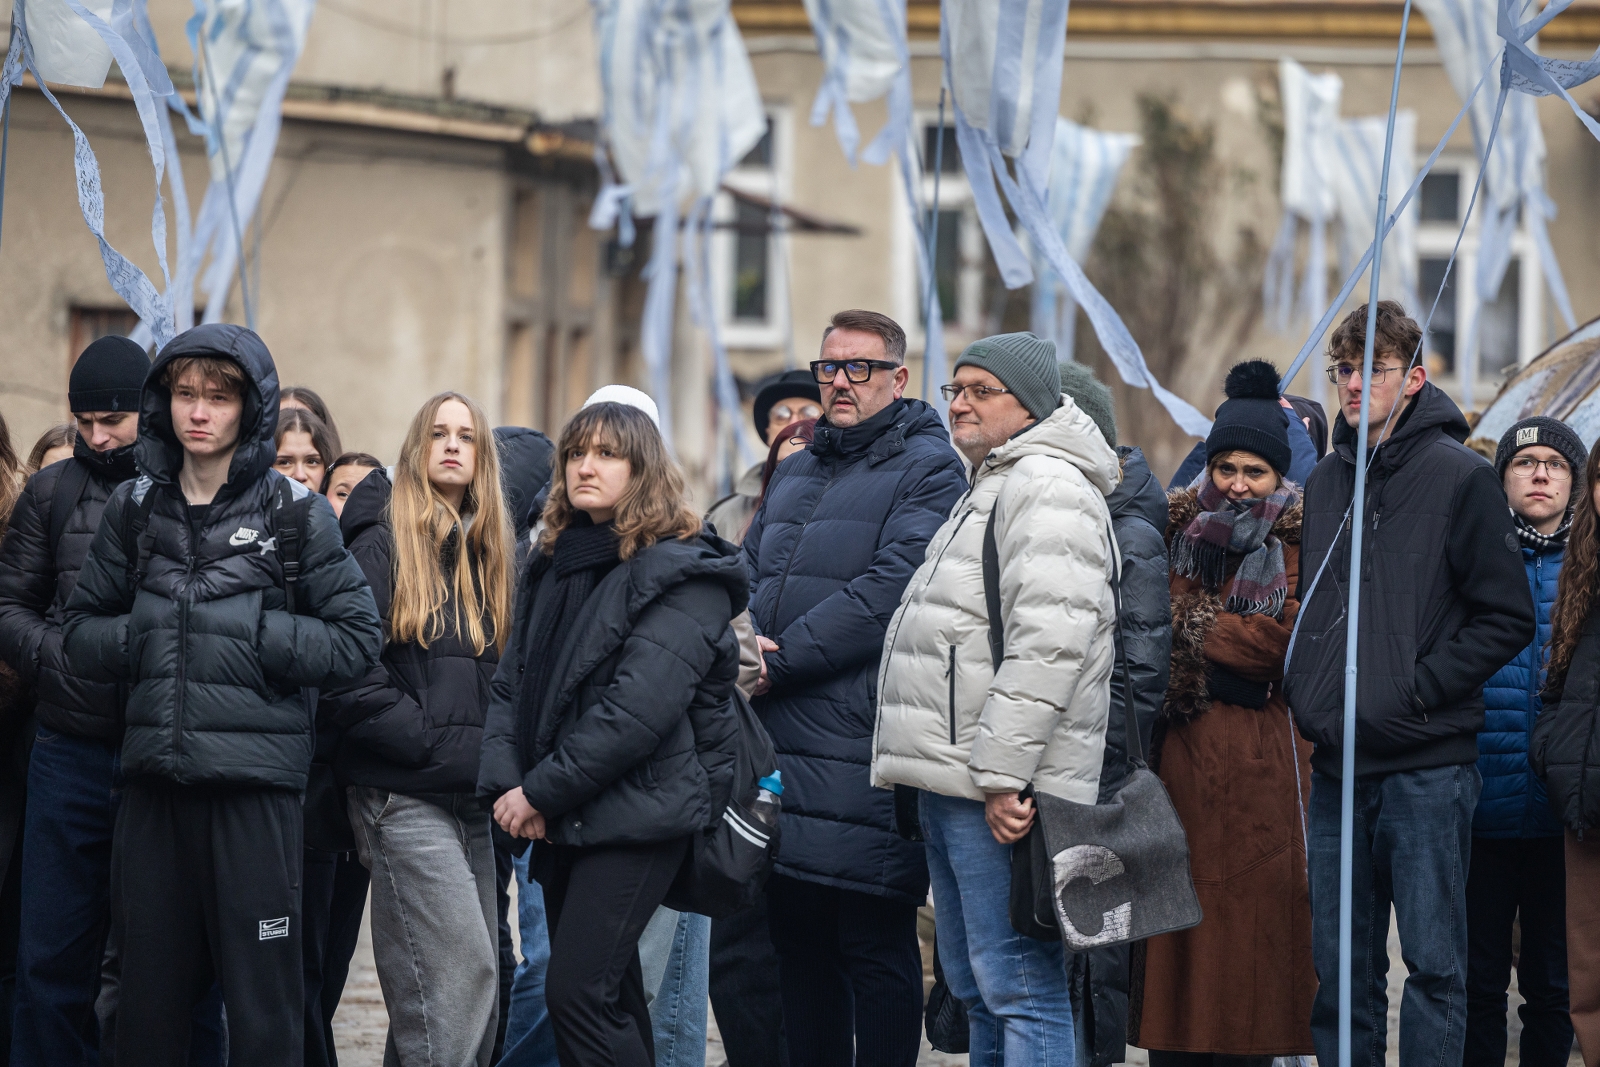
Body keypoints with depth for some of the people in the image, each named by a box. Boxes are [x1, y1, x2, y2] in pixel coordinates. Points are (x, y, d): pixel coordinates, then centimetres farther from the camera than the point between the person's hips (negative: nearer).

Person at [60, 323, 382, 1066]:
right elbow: (81, 634, 15)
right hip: (155, 777, 4)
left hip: (254, 779, -3)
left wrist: (257, 637, -12)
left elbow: (356, 642, -1)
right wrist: (141, 636, -4)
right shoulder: (134, 511, 10)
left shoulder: (295, 515, 0)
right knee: (149, 991, 10)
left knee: (262, 1001, -2)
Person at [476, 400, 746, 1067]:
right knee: (609, 998, 10)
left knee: (578, 992, -17)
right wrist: (504, 785, -5)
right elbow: (512, 682, 11)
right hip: (560, 822, 8)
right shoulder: (553, 566, 16)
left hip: (635, 814, -8)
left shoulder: (679, 574, -9)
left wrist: (543, 792, -16)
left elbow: (639, 709, -18)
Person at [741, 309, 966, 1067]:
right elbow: (748, 571, 18)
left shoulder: (927, 470, -3)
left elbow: (889, 590, -15)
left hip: (861, 745, -7)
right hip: (777, 744, 7)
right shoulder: (795, 474, 22)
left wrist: (780, 660, -15)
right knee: (798, 939, 11)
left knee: (874, 944, -5)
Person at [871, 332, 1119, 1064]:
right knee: (978, 992, 14)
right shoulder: (991, 488, 23)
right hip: (953, 783, 11)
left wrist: (1001, 772, -24)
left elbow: (1048, 644, -22)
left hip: (1002, 794, -11)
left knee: (1019, 988, -11)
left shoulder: (1048, 486, -11)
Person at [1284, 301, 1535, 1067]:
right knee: (1341, 965, 9)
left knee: (1434, 960, -3)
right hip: (1335, 762, 6)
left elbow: (1507, 619, -8)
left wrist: (1414, 692, -13)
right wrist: (1304, 692, 7)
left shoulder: (1460, 478, -5)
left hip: (1427, 766, -6)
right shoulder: (1325, 482, 13)